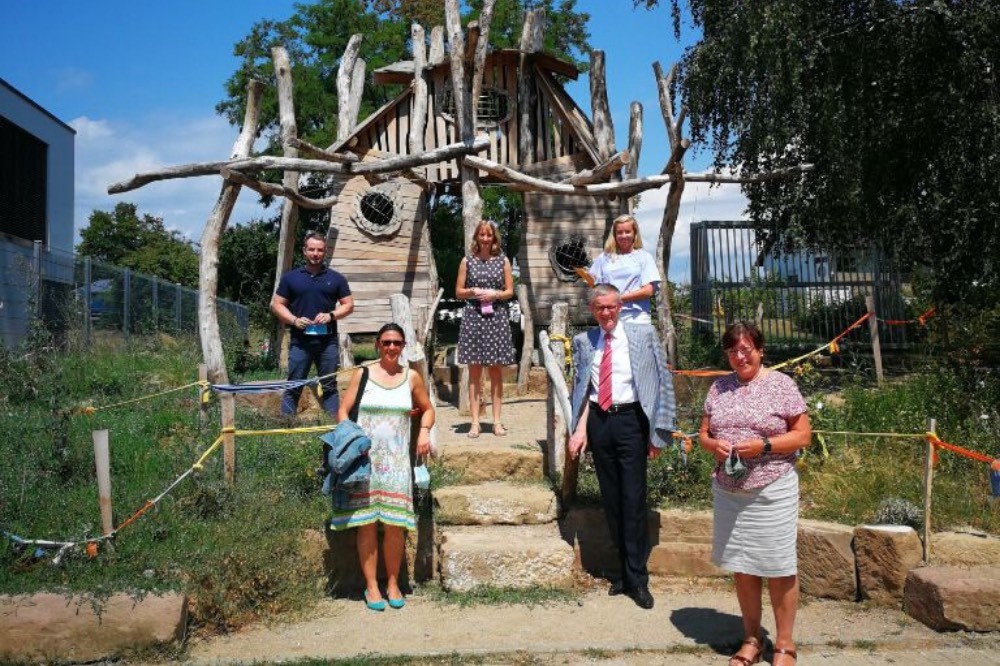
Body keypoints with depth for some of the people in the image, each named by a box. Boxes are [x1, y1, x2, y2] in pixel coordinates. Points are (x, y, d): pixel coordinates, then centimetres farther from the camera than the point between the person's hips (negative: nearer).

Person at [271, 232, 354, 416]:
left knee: (329, 387, 7)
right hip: (299, 341, 0)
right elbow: (277, 304, 7)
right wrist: (294, 320, -10)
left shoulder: (336, 278, 8)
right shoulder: (290, 277, 7)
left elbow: (349, 304, 9)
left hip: (328, 341, 1)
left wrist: (331, 315, -10)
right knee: (293, 387, 3)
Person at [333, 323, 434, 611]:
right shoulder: (362, 375, 2)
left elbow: (427, 409, 18)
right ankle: (371, 586, 13)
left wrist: (424, 431, -1)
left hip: (397, 461, 1)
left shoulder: (412, 378, 7)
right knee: (367, 524, 1)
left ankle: (393, 584, 17)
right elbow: (343, 411, 1)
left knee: (394, 525, 1)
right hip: (365, 458, -1)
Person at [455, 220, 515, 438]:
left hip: (497, 317, 1)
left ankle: (497, 421, 10)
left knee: (496, 371, 4)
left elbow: (510, 291, 8)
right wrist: (473, 292, -11)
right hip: (473, 317, 0)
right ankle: (475, 421, 4)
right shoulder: (467, 261, 7)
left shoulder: (503, 261, 8)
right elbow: (458, 291, 8)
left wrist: (495, 294, -11)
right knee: (474, 371, 1)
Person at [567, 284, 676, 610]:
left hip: (630, 420, -3)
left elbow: (663, 382, 0)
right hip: (598, 422, 3)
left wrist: (658, 431, -5)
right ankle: (627, 570, 23)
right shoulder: (583, 341, 8)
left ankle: (637, 578, 8)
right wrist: (580, 429, -1)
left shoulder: (644, 335, -1)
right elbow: (580, 389, 10)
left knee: (633, 499, -4)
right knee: (611, 499, 10)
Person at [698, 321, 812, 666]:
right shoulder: (719, 387, 8)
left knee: (778, 569, 3)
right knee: (742, 568, 12)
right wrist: (714, 445, -10)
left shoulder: (780, 384, -4)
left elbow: (803, 434, -5)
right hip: (728, 492, 4)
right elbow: (704, 433, 13)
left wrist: (763, 445, -19)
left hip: (772, 492, -4)